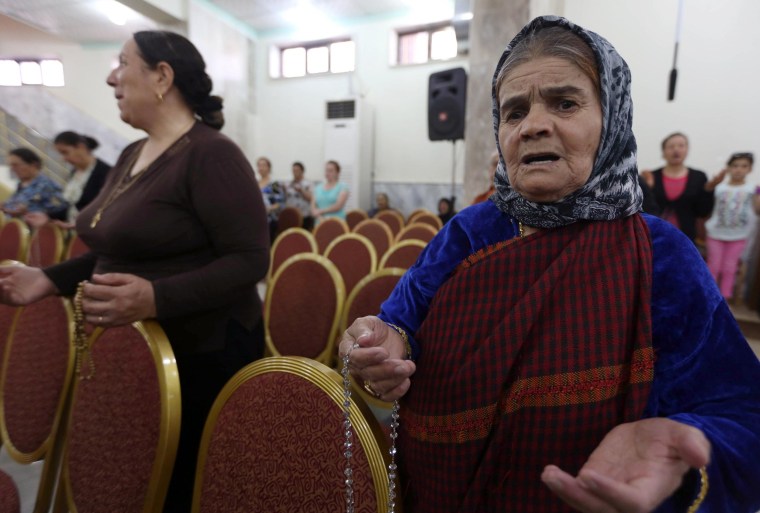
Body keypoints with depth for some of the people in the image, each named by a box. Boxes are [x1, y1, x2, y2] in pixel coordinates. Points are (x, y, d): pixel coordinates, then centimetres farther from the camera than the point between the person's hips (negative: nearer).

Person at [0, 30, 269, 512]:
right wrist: (48, 279, 6)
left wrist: (156, 298, -34)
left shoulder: (211, 154, -17)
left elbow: (249, 260, -24)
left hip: (202, 354, -8)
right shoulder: (132, 155, 10)